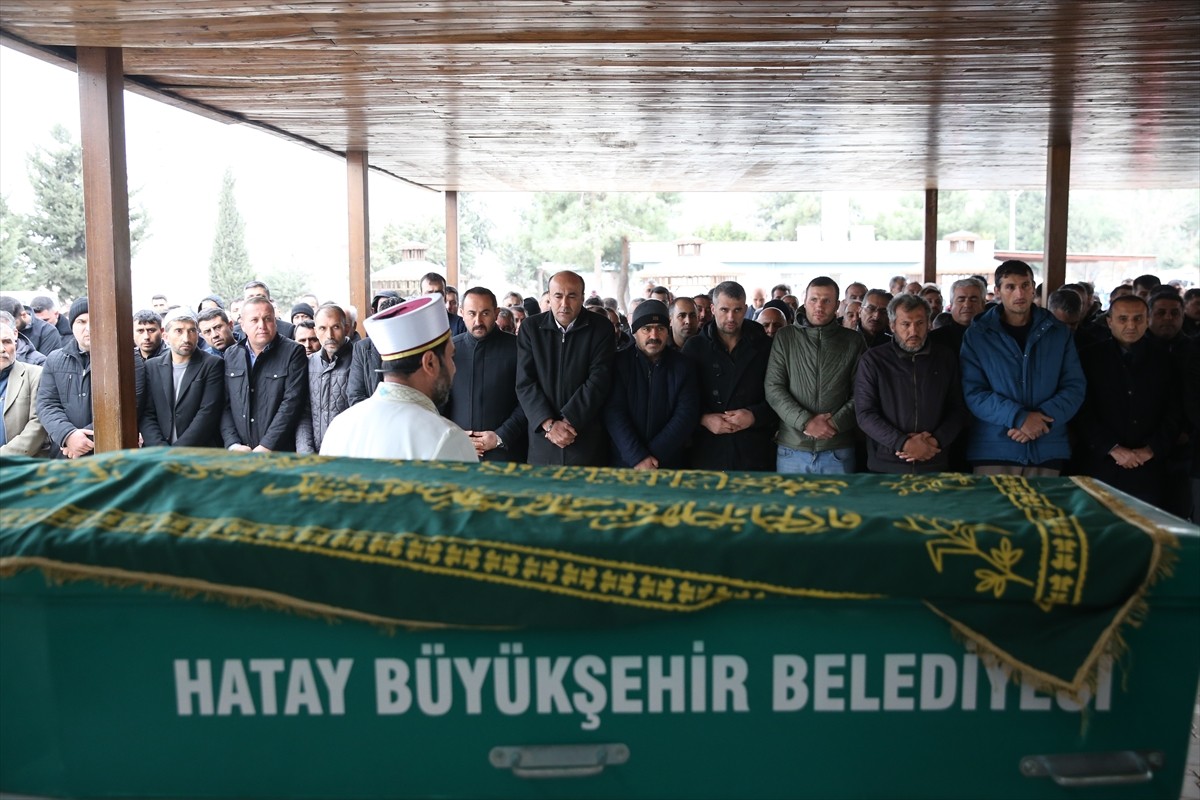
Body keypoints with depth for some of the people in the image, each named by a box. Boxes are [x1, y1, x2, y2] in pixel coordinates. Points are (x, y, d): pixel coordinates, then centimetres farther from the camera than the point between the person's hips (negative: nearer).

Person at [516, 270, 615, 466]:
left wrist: (568, 421, -15)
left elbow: (598, 381, -8)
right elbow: (525, 383, -2)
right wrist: (549, 424, -13)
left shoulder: (601, 330, 0)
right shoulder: (530, 328, 4)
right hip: (542, 438, 1)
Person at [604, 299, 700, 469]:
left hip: (671, 465, 1)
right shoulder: (619, 363, -3)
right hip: (624, 464, -1)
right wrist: (638, 457, -20)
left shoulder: (683, 367, 0)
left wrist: (652, 457, -16)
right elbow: (614, 412, -10)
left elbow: (686, 416, -7)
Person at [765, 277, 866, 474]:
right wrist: (805, 422, -13)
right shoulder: (785, 337, 4)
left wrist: (835, 422, -14)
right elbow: (773, 388, -3)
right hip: (791, 449, 0)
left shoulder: (854, 342, 5)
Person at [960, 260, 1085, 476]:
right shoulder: (977, 335, 0)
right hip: (993, 450, -2)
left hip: (1047, 451, 2)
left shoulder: (1058, 333, 8)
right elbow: (972, 392, -7)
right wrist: (1018, 417, -18)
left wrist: (1043, 418, -12)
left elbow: (1074, 386, 5)